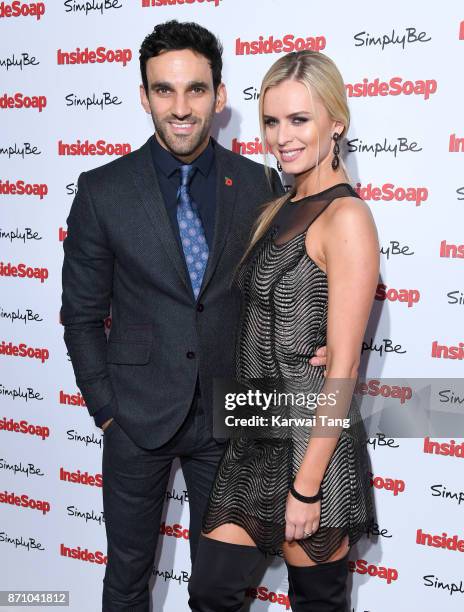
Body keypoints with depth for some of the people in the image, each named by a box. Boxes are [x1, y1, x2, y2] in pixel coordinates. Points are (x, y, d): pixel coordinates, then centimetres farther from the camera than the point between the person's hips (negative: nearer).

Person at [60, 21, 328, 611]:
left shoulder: (260, 185, -4)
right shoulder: (103, 190, -7)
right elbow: (82, 312, 0)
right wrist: (105, 408, -2)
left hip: (228, 411, 1)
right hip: (138, 412, 0)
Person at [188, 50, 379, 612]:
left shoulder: (346, 217, -15)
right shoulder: (275, 211, 10)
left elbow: (343, 363, -18)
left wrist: (307, 486, -17)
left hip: (311, 443, -7)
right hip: (256, 438, 7)